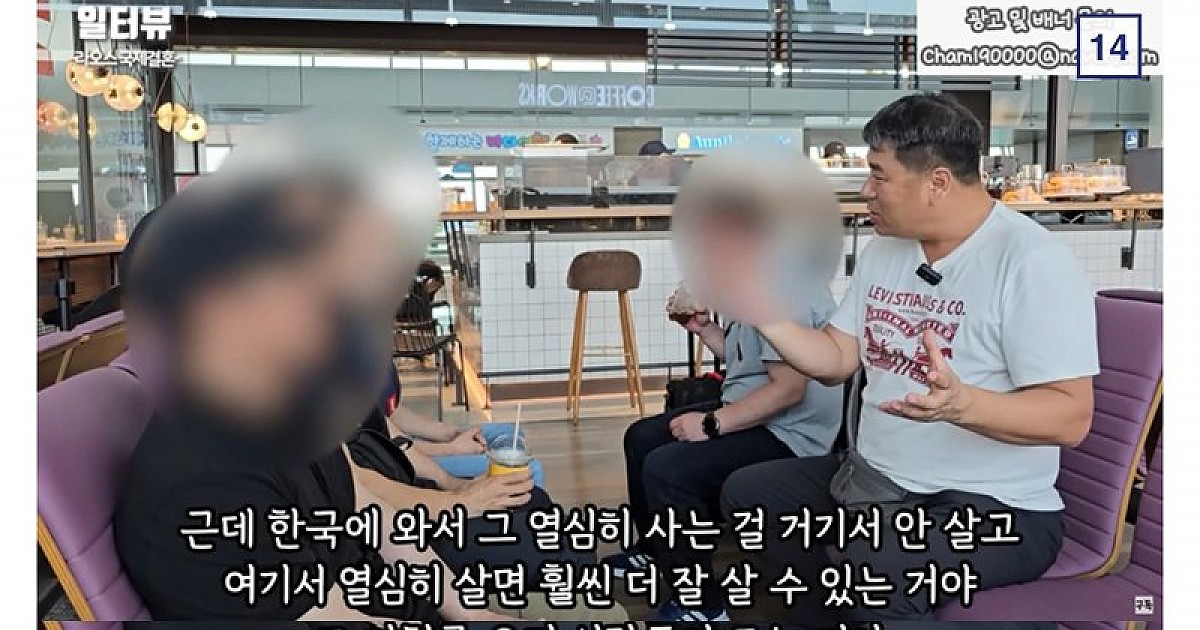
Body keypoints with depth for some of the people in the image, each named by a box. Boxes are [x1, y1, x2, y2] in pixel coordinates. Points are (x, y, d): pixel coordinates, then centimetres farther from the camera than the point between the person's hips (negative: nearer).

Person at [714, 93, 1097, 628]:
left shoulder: (1031, 261, -17)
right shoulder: (884, 249, 7)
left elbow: (1070, 416, -21)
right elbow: (836, 360, 9)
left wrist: (960, 403, -39)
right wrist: (761, 308, -3)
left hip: (992, 507, -8)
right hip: (870, 479, 8)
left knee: (865, 566, -35)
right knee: (747, 491, 12)